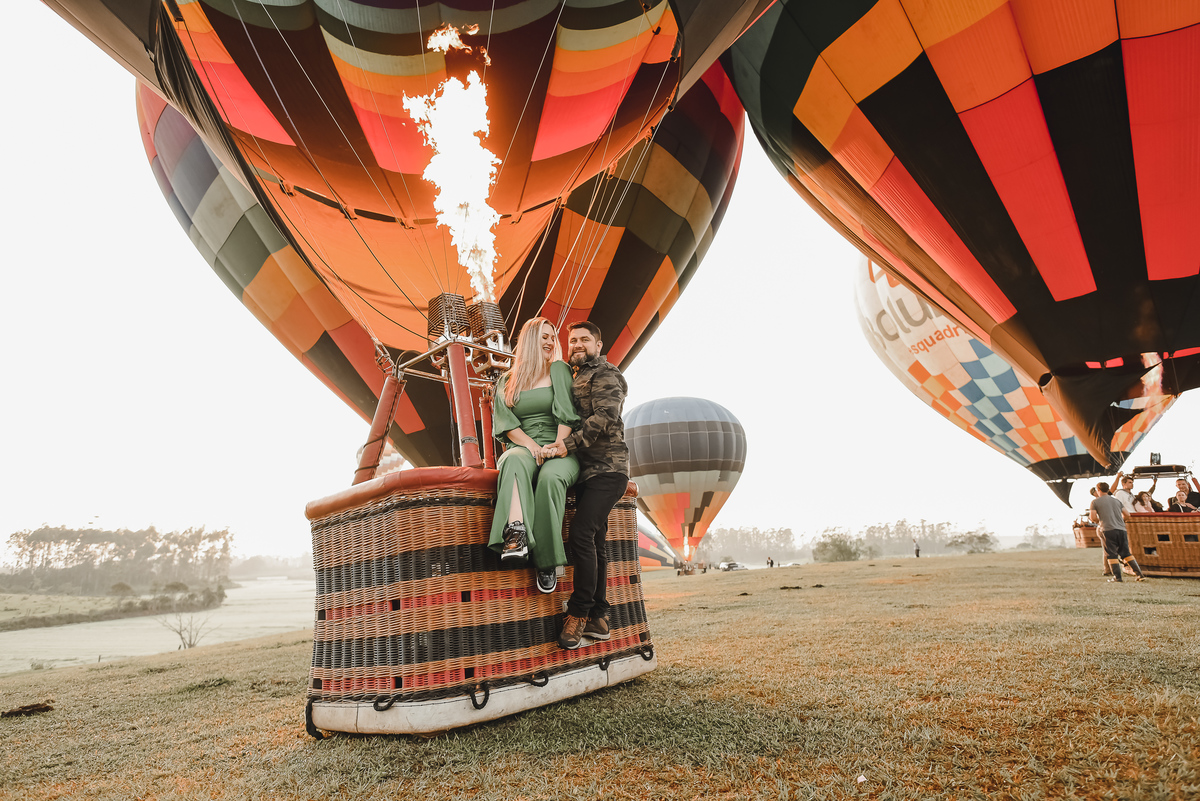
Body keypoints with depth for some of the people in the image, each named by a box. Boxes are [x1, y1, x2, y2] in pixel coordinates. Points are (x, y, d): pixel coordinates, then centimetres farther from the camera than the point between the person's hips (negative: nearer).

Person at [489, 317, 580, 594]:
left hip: (560, 450, -1)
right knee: (514, 461, -37)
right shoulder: (507, 381, 16)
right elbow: (505, 421, 4)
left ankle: (547, 561, -29)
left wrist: (559, 444, -16)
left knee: (551, 477, -36)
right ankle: (516, 533, -54)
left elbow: (566, 410, -1)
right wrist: (531, 446, -13)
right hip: (524, 447, 1)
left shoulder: (559, 370, 12)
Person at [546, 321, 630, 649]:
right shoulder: (576, 379, 25)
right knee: (594, 542, 8)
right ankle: (598, 618, 13)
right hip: (589, 471, 9)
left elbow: (605, 418, -17)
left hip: (607, 469, -9)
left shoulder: (605, 375, -2)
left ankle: (579, 613, -10)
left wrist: (568, 444, -22)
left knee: (582, 533, -19)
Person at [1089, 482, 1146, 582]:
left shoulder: (1095, 502, 4)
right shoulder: (1116, 501, 18)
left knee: (1111, 555, 1)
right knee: (1126, 553, 11)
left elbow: (1093, 517, -5)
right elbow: (1127, 515, 17)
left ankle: (1117, 577, -2)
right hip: (1122, 529, 5)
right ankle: (1140, 574, 6)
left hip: (1108, 530, -5)